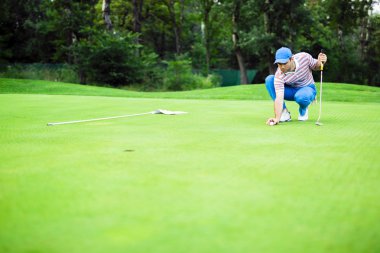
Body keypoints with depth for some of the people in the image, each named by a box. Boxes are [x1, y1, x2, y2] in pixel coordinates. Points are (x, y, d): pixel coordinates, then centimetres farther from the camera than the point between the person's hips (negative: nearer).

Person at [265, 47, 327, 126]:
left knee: (301, 97, -40)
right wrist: (277, 118, -48)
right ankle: (284, 112, -14)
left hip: (307, 89, -1)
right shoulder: (279, 75, -29)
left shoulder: (304, 57, -25)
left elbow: (315, 66, -4)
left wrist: (320, 62, -28)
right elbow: (279, 98, -36)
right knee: (269, 80, -25)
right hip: (290, 91, 1)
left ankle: (303, 110, 2)